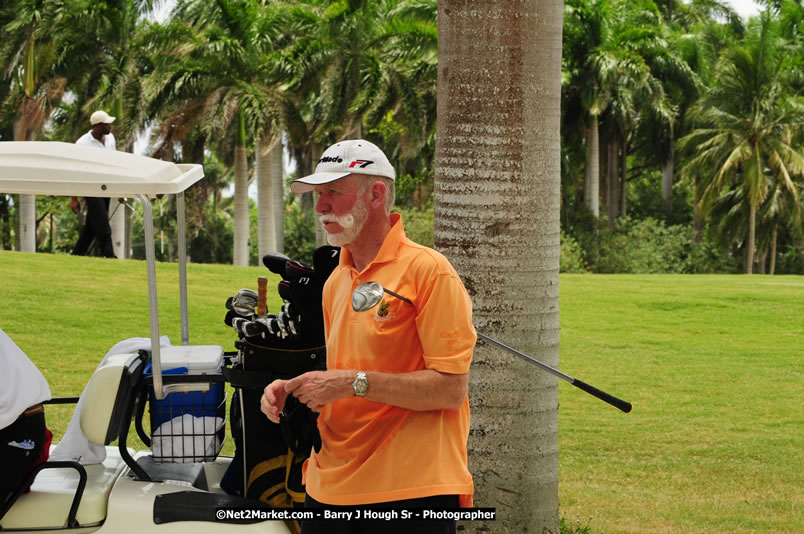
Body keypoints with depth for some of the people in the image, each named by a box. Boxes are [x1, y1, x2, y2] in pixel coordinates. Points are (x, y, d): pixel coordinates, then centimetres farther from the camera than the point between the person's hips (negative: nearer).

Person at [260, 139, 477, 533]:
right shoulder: (335, 281, 13)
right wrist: (293, 390, 3)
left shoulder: (428, 271, -10)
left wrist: (355, 383, -19)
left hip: (410, 491, -7)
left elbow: (451, 388, -16)